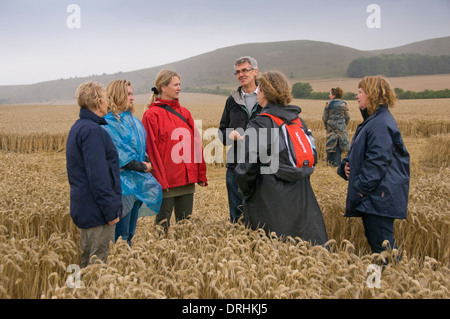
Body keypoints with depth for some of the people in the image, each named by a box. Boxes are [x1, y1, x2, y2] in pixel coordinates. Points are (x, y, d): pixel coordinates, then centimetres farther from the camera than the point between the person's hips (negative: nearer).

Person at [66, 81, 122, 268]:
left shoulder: (77, 128, 13)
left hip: (83, 209, 10)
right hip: (97, 210, -10)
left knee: (87, 262, 18)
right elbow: (98, 176, -23)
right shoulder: (92, 130, -19)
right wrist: (111, 210, -19)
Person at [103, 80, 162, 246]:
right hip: (122, 184, -8)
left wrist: (146, 161, 0)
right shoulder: (108, 122, -13)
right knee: (121, 236, -2)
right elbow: (119, 153, -18)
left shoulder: (131, 119, 15)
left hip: (137, 182, 8)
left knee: (130, 232, 16)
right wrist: (142, 167, -11)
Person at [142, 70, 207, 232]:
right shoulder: (152, 115, -6)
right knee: (163, 223, 4)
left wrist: (201, 174, 9)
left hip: (187, 178, 6)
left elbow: (196, 143, 12)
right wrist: (160, 179, -13)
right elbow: (152, 149, -9)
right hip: (166, 180, -6)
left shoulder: (184, 112, 12)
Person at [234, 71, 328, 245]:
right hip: (302, 197, 6)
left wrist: (248, 193, 0)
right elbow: (312, 157, 14)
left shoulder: (258, 125, -12)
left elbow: (245, 168, -17)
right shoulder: (298, 121, 9)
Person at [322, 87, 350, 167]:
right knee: (339, 146, 6)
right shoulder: (344, 104, 0)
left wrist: (326, 126, 13)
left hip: (331, 127, -1)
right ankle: (336, 162, 7)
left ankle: (329, 161, 14)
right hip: (341, 127, 1)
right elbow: (347, 117, 3)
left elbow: (324, 117, -2)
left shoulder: (329, 105, -6)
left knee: (331, 144, 9)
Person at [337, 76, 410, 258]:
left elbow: (378, 160, -23)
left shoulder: (381, 123, -17)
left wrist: (362, 187, -19)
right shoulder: (372, 120, 17)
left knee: (382, 243, -5)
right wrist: (346, 165, 4)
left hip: (380, 195, -11)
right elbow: (360, 153, 22)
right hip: (370, 196, 11)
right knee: (372, 238, 17)